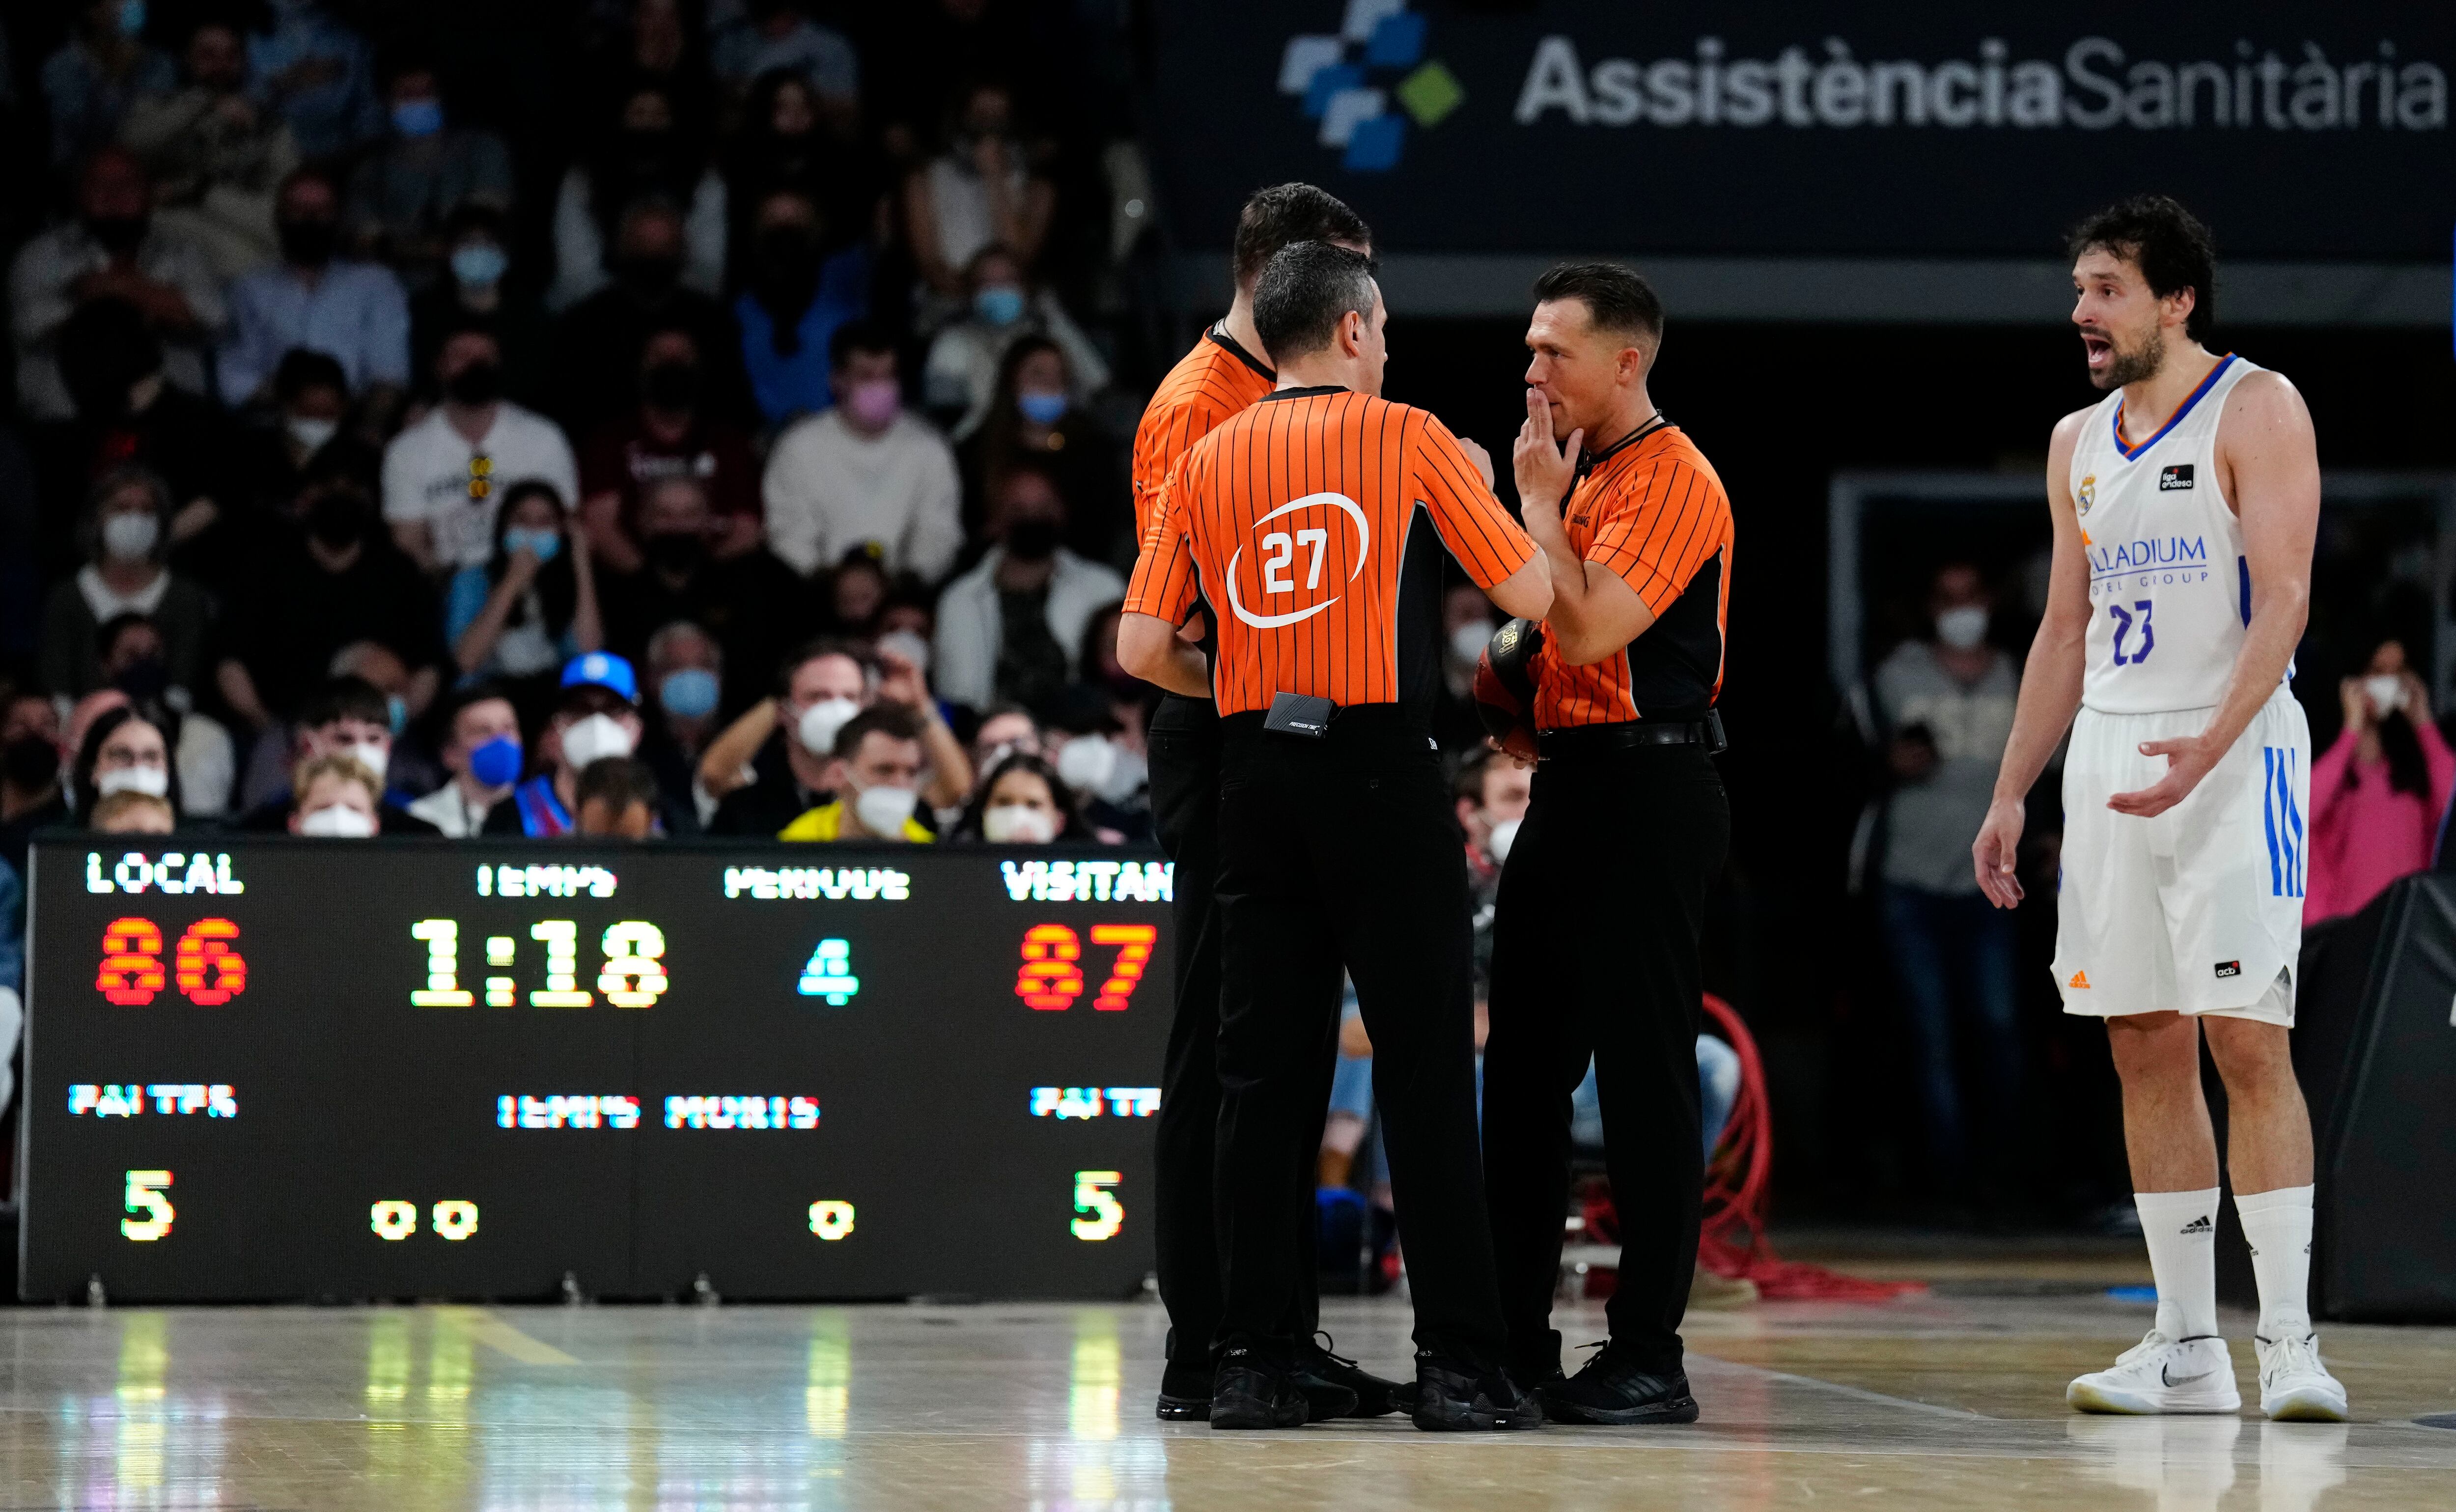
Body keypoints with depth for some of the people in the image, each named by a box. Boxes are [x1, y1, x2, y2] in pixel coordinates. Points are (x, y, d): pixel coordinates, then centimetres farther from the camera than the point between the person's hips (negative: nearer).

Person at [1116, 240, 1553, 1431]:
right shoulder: (1409, 439, -1)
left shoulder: (1207, 460, 9)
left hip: (1256, 773, 4)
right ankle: (1456, 1361, -3)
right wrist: (1501, 488, 17)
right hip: (1382, 766, -4)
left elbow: (1141, 647, 5)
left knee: (1263, 1071, 6)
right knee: (1425, 1070, -1)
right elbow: (1532, 595, -1)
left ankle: (1252, 1358, 4)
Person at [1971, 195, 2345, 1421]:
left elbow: (2283, 599, -13)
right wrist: (2011, 794, 14)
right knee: (2145, 1047, 5)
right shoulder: (2078, 444, 15)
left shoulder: (2255, 411, -5)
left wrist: (2211, 743, -27)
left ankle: (2289, 1340, -12)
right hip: (2110, 755, 7)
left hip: (2235, 755, -7)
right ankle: (2187, 1346, 10)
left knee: (2246, 1037, -13)